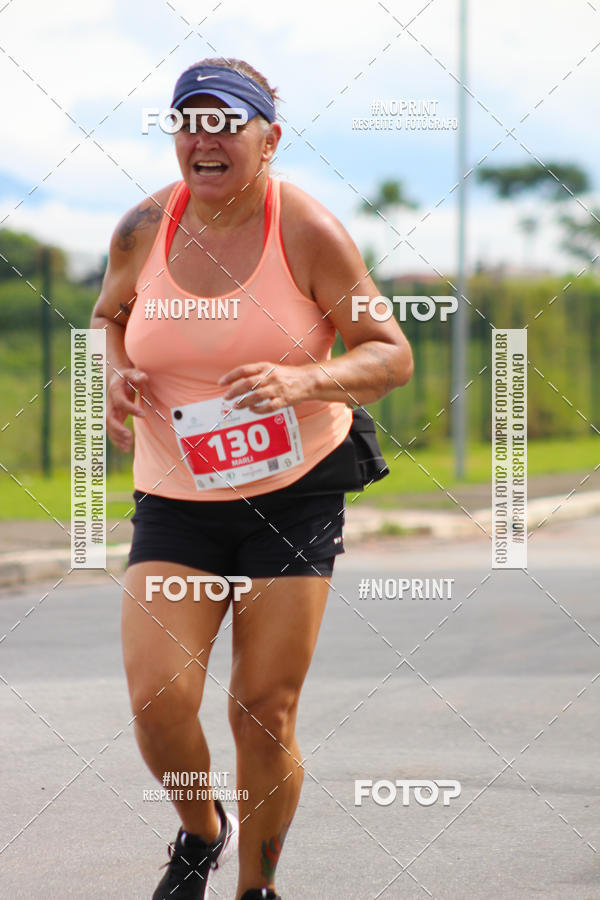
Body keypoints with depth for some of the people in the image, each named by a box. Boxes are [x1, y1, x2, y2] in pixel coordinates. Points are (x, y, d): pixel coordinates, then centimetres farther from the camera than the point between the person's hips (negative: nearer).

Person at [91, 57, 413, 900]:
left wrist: (303, 381, -24)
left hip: (296, 491, -2)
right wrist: (115, 372, -3)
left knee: (266, 713, -2)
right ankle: (199, 832, 20)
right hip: (176, 504, 2)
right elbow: (108, 314, 19)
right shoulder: (144, 229, -1)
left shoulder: (308, 230, -10)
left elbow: (391, 354, -6)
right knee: (157, 698, -12)